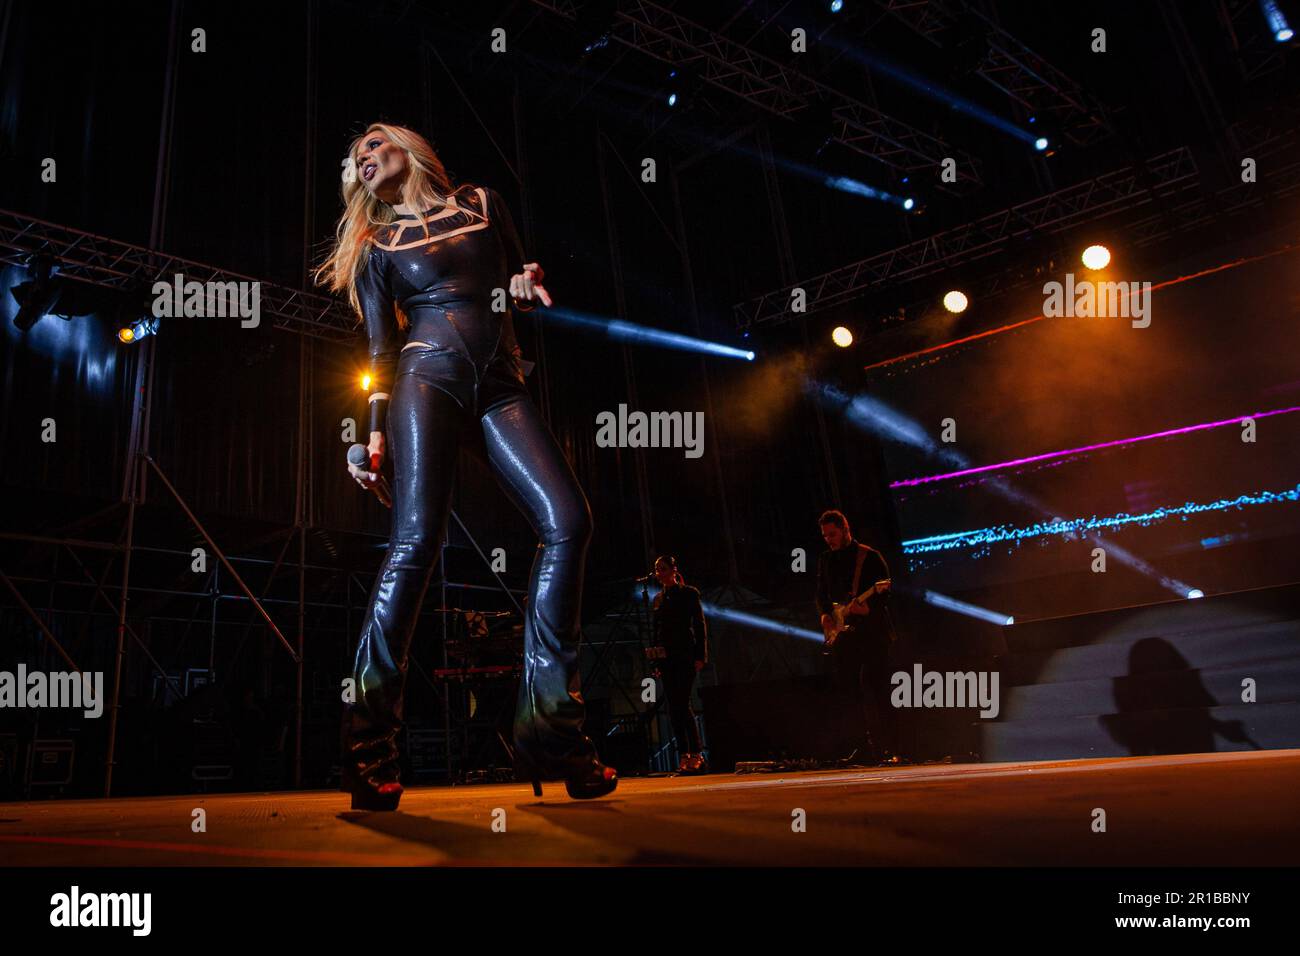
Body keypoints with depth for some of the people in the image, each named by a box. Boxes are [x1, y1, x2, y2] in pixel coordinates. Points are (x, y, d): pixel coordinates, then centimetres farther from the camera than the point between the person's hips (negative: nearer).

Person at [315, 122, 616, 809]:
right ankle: (368, 748, -16)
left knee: (568, 521, -19)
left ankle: (548, 733, -15)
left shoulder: (481, 203, 23)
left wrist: (528, 283, 2)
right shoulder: (378, 243, 19)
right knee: (417, 538, -21)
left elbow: (522, 275, 27)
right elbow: (381, 349, 13)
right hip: (428, 379, -1)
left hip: (500, 386, 2)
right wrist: (374, 434, 0)